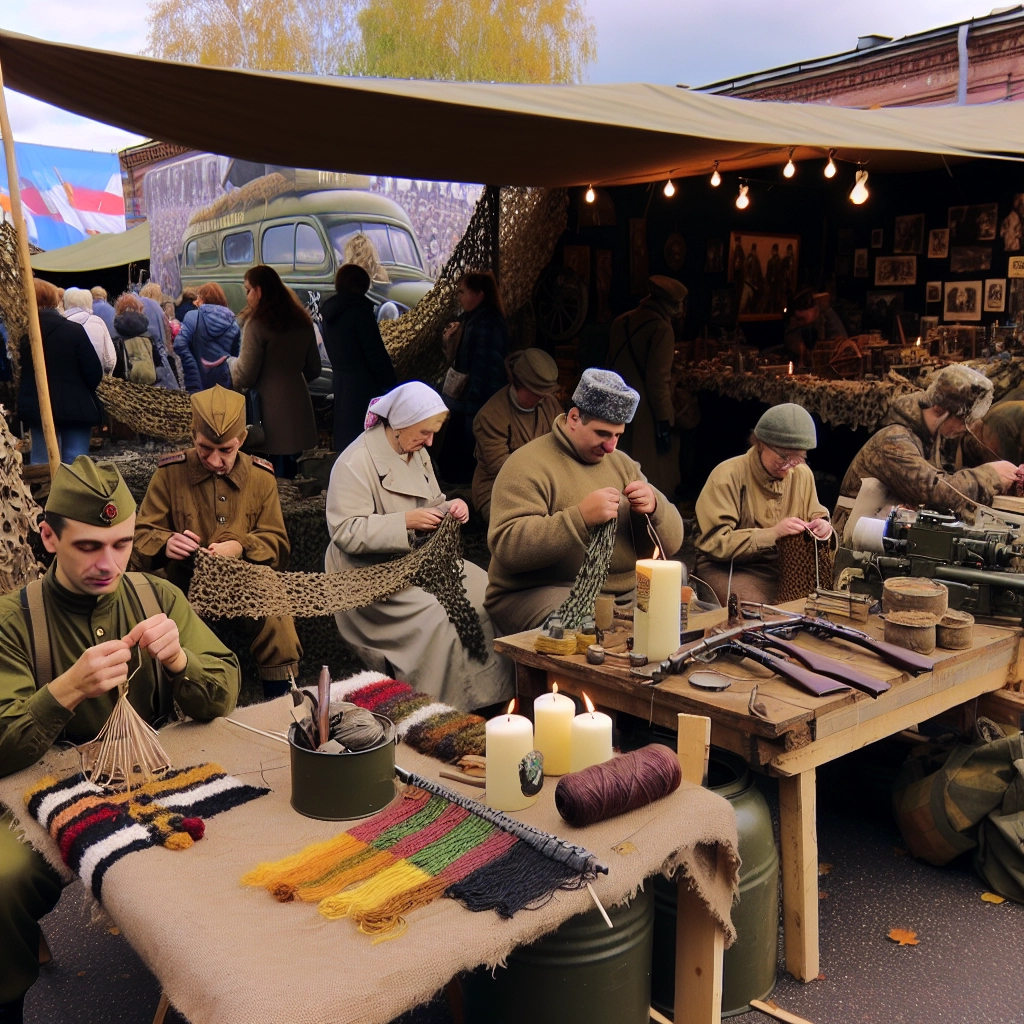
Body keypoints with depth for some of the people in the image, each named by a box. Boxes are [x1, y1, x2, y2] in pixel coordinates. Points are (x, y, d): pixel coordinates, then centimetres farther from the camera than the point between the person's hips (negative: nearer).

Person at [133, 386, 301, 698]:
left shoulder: (261, 476, 4)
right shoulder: (170, 472, 0)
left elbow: (277, 544, 4)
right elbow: (141, 535, 2)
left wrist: (241, 547, -19)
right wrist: (165, 544, -23)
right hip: (184, 588, 0)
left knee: (279, 627, -29)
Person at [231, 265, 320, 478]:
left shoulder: (257, 324, -13)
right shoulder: (302, 321, 8)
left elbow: (245, 375, -12)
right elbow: (314, 369, 15)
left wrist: (232, 365, 8)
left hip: (270, 407, -6)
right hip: (297, 404, 7)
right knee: (289, 462, 13)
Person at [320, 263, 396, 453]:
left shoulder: (330, 311, 7)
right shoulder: (359, 309, -16)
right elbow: (376, 353, -16)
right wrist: (392, 384, -8)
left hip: (341, 382, 8)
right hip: (364, 384, -8)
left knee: (345, 436, 16)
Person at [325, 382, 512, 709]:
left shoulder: (417, 454, 13)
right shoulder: (355, 463, -14)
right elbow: (346, 532, -19)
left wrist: (450, 508, -2)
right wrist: (405, 521, -25)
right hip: (372, 572, -8)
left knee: (486, 594, -13)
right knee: (435, 617, -30)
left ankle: (488, 699, -5)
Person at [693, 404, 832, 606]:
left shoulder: (802, 475, 5)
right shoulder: (729, 475, -14)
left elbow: (816, 516, 17)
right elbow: (715, 543, -19)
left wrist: (822, 526, -8)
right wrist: (772, 533, -26)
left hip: (783, 566, 6)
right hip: (728, 568, -6)